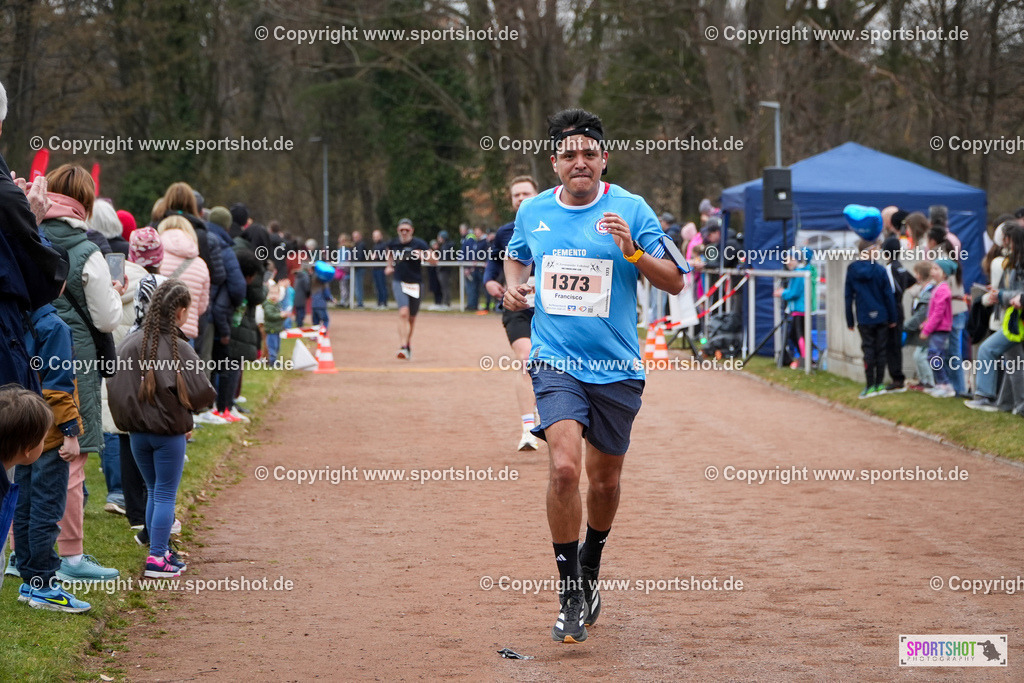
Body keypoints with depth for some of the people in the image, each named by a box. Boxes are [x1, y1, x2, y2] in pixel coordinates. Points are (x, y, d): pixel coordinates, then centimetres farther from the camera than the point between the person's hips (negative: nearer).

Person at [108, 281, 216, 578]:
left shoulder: (130, 343, -3)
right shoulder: (179, 349, -16)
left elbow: (116, 386, 1)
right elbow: (201, 394, -15)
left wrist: (132, 415, 11)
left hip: (137, 431, 5)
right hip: (169, 432, -5)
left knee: (153, 492, 17)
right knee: (166, 495, 3)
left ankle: (161, 551, 22)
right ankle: (157, 558, 1)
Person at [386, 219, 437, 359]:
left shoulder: (419, 244, -5)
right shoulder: (393, 244, 4)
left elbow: (435, 260, -4)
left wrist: (423, 256, -21)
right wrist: (389, 266, 14)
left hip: (415, 284, 0)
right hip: (399, 282, 0)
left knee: (411, 318, 12)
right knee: (403, 313, -21)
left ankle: (408, 343, 36)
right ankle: (404, 347, -28)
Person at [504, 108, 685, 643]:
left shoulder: (631, 210, -4)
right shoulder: (533, 212, 4)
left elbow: (675, 283, -5)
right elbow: (516, 256, 26)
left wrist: (632, 252, -21)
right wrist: (513, 287, 4)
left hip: (616, 368, 0)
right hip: (555, 362, 0)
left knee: (605, 478, 12)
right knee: (564, 467, -20)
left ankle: (590, 567, 41)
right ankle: (570, 597, -9)